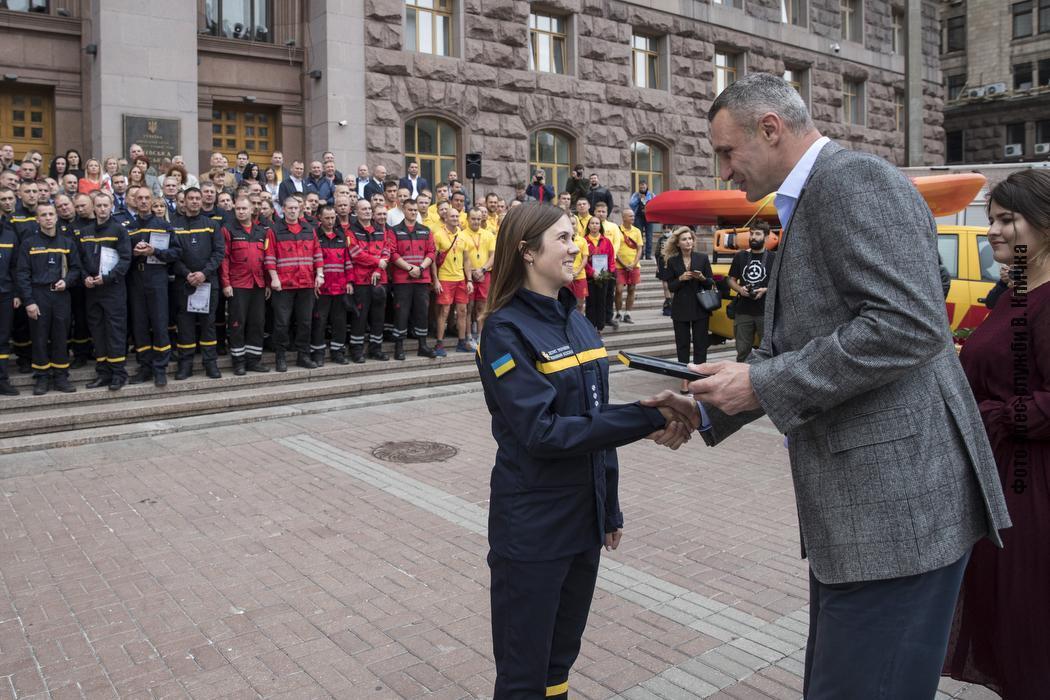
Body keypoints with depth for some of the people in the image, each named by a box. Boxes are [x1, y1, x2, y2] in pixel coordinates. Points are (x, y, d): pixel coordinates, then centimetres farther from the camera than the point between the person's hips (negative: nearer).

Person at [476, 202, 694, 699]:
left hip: (584, 516, 7)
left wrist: (610, 509, 14)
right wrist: (647, 420, -25)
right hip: (532, 525, -6)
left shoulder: (577, 321, 7)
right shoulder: (506, 330, -15)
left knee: (562, 657, 21)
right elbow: (542, 432, -23)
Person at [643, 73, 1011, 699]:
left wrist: (762, 383, -19)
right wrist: (708, 410, 17)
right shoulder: (810, 204, 18)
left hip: (895, 502, -10)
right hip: (853, 507, 10)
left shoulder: (854, 178, -12)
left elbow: (911, 323, -25)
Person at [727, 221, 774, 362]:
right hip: (743, 312, 3)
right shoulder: (740, 256, 11)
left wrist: (765, 290, -15)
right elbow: (731, 280, 15)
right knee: (742, 350, 8)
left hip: (766, 312, -3)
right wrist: (739, 289, -6)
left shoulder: (774, 258, 2)